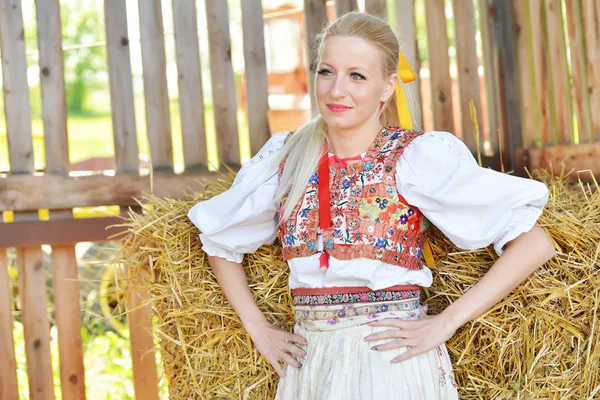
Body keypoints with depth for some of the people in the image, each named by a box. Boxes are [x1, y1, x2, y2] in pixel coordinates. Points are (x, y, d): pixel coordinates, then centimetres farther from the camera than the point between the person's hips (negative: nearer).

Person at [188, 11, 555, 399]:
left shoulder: (417, 156, -8)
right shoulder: (286, 156, 4)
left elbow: (534, 243, -13)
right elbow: (220, 240, 20)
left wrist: (446, 323, -14)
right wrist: (258, 329, 9)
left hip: (394, 362, -4)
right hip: (307, 364, 5)